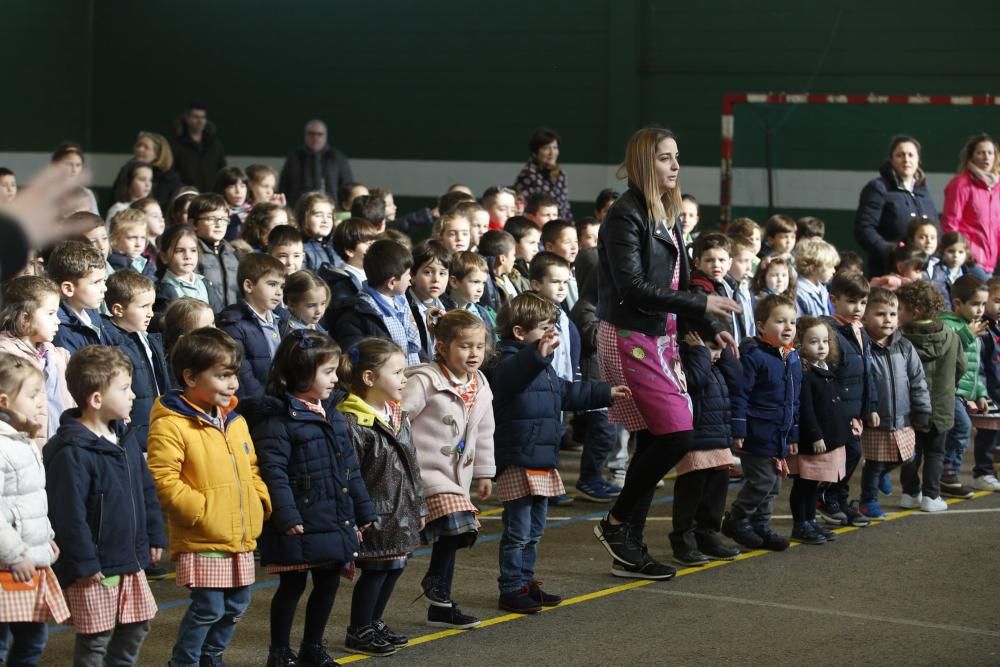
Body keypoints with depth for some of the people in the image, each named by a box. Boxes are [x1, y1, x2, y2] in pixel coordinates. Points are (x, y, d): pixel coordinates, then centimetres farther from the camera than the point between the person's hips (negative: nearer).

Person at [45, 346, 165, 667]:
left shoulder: (127, 438, 8)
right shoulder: (71, 453, -22)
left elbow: (146, 491, 17)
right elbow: (69, 514, -23)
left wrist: (155, 536, 15)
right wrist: (85, 563, -21)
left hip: (131, 561, 9)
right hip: (96, 568, -9)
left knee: (137, 626, 19)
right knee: (95, 639, 0)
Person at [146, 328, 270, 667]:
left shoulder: (235, 422, 12)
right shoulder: (171, 424, -15)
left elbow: (251, 470, 22)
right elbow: (163, 481, -20)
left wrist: (261, 501, 6)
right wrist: (201, 511, -21)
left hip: (241, 536, 8)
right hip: (202, 540, -8)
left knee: (235, 605, 15)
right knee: (208, 607, -7)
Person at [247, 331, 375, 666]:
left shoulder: (331, 414, 12)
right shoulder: (277, 418, -14)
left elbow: (349, 468, 17)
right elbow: (273, 471, -20)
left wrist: (363, 512, 16)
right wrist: (287, 516, -25)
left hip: (336, 522, 8)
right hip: (301, 525, -8)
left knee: (328, 583, 15)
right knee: (292, 586, 2)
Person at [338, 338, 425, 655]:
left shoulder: (399, 418, 10)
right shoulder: (352, 423, -18)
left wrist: (419, 506, 20)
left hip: (401, 513, 8)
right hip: (375, 516, -8)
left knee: (394, 568, 15)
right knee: (375, 570, -1)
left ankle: (374, 623, 31)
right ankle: (358, 633, 13)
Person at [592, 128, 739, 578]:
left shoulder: (666, 215, 14)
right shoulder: (626, 215, -13)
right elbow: (633, 287, -20)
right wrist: (701, 304, -18)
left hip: (660, 338, 9)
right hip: (630, 337, -9)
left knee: (653, 442, 8)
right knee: (677, 434, -13)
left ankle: (629, 543, 14)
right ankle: (616, 522, 2)